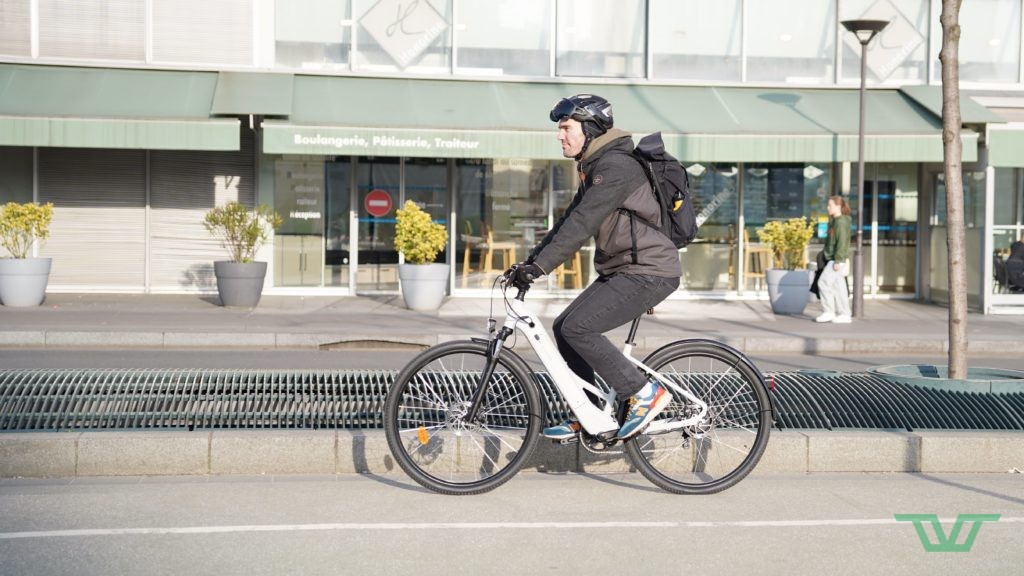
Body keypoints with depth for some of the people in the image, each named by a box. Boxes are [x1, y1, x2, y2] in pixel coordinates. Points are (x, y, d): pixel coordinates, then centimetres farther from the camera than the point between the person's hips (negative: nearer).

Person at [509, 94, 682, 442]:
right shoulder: (594, 168, 16)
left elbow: (582, 224, -26)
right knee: (563, 328, 7)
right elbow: (569, 221, 17)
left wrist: (540, 266, -28)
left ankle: (644, 394, -8)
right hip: (622, 270, 10)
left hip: (649, 272, -10)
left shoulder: (616, 166, -17)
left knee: (578, 328, -18)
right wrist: (529, 261, 9)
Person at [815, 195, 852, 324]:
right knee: (838, 286, 8)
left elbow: (842, 242, -20)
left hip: (838, 259, -10)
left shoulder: (841, 222, -13)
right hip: (833, 259, 10)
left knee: (824, 282, -11)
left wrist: (838, 260, -23)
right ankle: (844, 314, 10)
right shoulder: (835, 221, 17)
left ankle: (829, 312, -8)